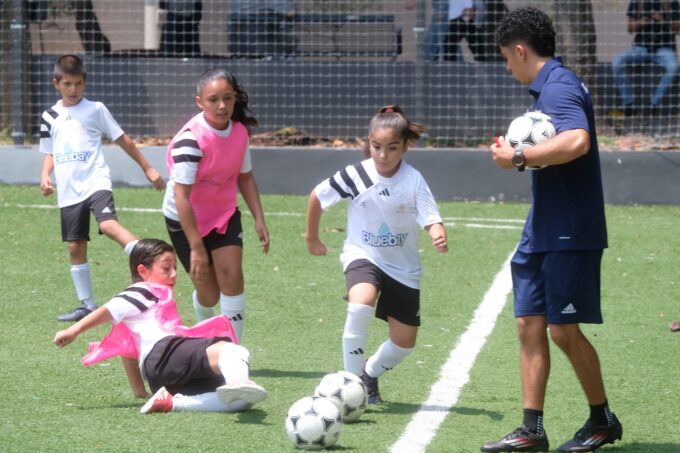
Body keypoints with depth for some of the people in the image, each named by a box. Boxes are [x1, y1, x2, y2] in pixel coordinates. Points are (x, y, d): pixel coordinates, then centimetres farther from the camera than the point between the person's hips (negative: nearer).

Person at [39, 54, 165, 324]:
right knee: (75, 247, 6)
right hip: (68, 191, 4)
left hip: (95, 182, -4)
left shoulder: (95, 110, 2)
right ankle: (86, 304, 15)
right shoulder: (50, 117, 11)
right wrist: (45, 177, 0)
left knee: (109, 225, -29)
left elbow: (122, 140, 8)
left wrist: (147, 168, 8)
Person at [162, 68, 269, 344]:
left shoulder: (240, 131, -9)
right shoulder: (190, 140, -29)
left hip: (224, 212, 4)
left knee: (231, 274, -14)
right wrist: (196, 248, -31)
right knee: (208, 292, 2)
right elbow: (181, 196, -30)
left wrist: (259, 219, 1)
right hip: (186, 218, -4)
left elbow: (245, 177, 8)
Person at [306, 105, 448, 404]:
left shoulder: (413, 180, -13)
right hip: (362, 256, -2)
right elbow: (317, 196, 3)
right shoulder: (355, 176, -13)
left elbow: (431, 219, -19)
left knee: (404, 342, 5)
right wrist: (312, 238, 12)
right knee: (362, 303, -34)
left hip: (403, 267, 2)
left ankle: (370, 374, 37)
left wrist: (438, 236, -42)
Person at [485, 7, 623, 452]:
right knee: (530, 324, 7)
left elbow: (577, 140, -35)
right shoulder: (551, 86, 14)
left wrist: (519, 157, -25)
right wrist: (520, 153, 7)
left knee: (564, 329, -3)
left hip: (570, 235, -10)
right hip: (544, 231, 10)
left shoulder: (558, 87, -17)